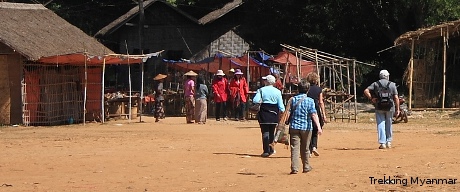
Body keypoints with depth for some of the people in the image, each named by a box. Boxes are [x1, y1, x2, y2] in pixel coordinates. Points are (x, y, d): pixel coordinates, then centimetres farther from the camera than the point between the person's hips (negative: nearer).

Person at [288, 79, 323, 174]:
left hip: (294, 126, 1)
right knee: (305, 148, 14)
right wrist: (319, 127, -20)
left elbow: (289, 113, 8)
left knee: (294, 148, -3)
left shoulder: (293, 99, 3)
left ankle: (294, 168, -15)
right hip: (306, 127, 0)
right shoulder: (310, 101, -4)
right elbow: (314, 114, -14)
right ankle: (306, 167, 28)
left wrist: (288, 124, 24)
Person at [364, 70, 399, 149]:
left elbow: (366, 91, -9)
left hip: (379, 108, 0)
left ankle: (382, 143, -5)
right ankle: (388, 142, 19)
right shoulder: (392, 84, 3)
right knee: (389, 125, 14)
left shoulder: (375, 84, 4)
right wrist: (397, 109, 2)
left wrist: (371, 98, -5)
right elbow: (396, 98, -1)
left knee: (380, 125, 2)